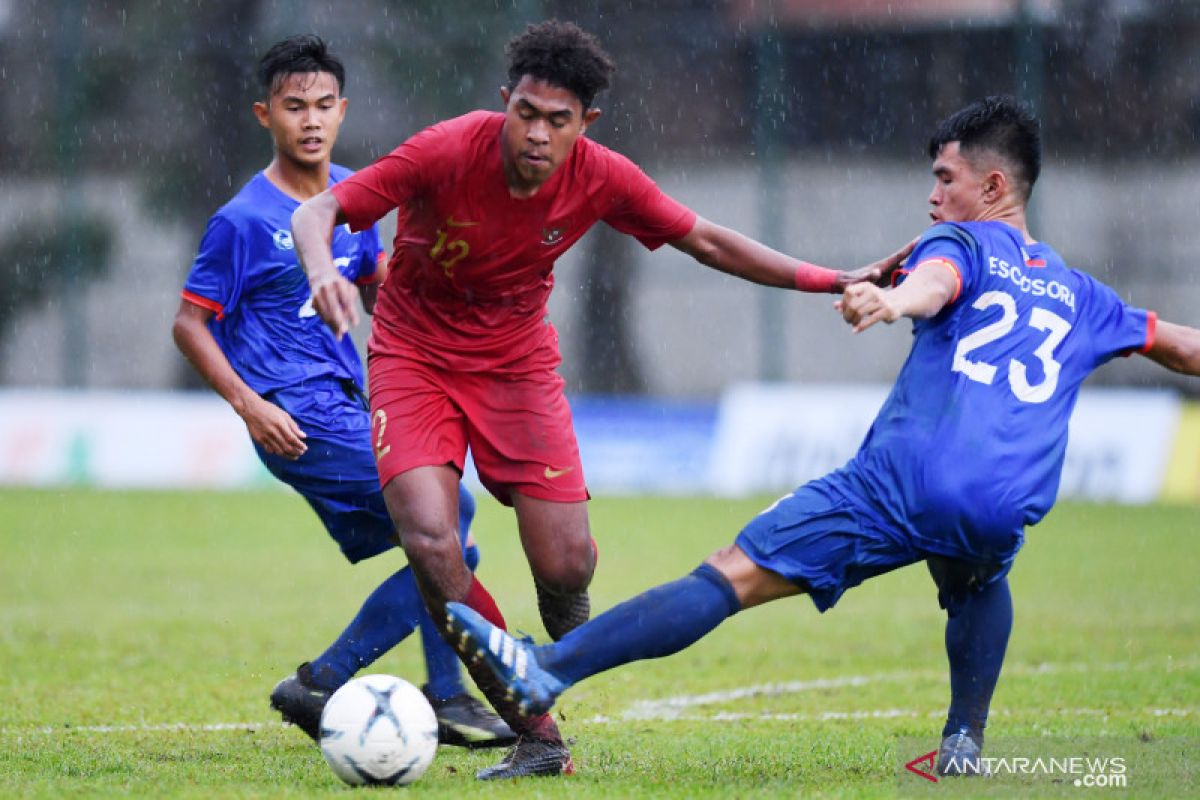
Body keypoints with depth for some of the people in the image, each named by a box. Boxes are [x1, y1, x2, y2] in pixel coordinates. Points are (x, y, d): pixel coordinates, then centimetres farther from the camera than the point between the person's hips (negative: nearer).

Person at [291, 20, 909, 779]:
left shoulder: (602, 179, -14)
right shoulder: (448, 152, -24)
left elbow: (704, 240, 1)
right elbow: (317, 212, -23)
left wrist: (835, 281, -4)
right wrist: (322, 269, -47)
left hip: (518, 361, 2)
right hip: (416, 356, -2)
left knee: (566, 566, -10)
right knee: (431, 542, -23)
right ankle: (537, 737, -10)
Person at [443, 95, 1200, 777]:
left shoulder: (963, 242, 13)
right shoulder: (1079, 295, 28)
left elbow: (937, 279, -13)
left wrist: (896, 300, -35)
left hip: (903, 480, -4)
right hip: (1002, 510, 4)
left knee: (732, 576, -10)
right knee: (978, 581, 41)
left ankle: (548, 668, -19)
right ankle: (966, 740, 31)